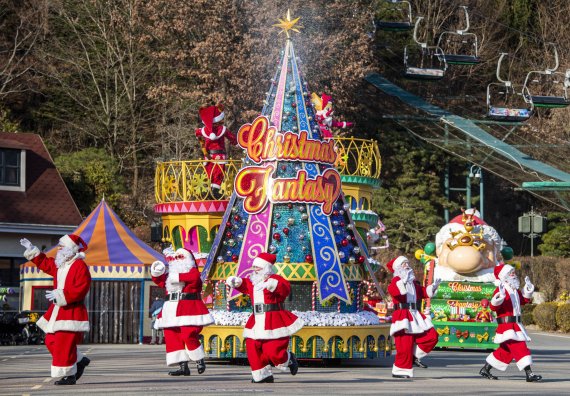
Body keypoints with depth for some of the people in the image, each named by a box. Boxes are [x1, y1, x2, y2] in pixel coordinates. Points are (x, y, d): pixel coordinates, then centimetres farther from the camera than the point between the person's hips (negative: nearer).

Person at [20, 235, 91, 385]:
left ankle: (69, 376, -5)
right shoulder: (59, 265, 15)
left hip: (72, 311, -10)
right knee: (51, 341, 10)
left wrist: (60, 295, -23)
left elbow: (81, 288, -22)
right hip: (58, 310, 10)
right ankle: (80, 361, 22)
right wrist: (32, 250, 29)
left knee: (64, 345, -12)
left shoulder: (80, 266, -13)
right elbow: (45, 263, 33)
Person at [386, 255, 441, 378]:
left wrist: (433, 287, 15)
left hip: (415, 316, 8)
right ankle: (399, 371, -1)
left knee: (432, 336, 3)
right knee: (405, 344, -10)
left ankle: (414, 356, 12)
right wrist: (403, 282, -37)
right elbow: (392, 290, -26)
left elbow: (422, 292, 29)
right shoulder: (397, 280, -4)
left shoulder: (413, 281, 21)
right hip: (403, 316, -8)